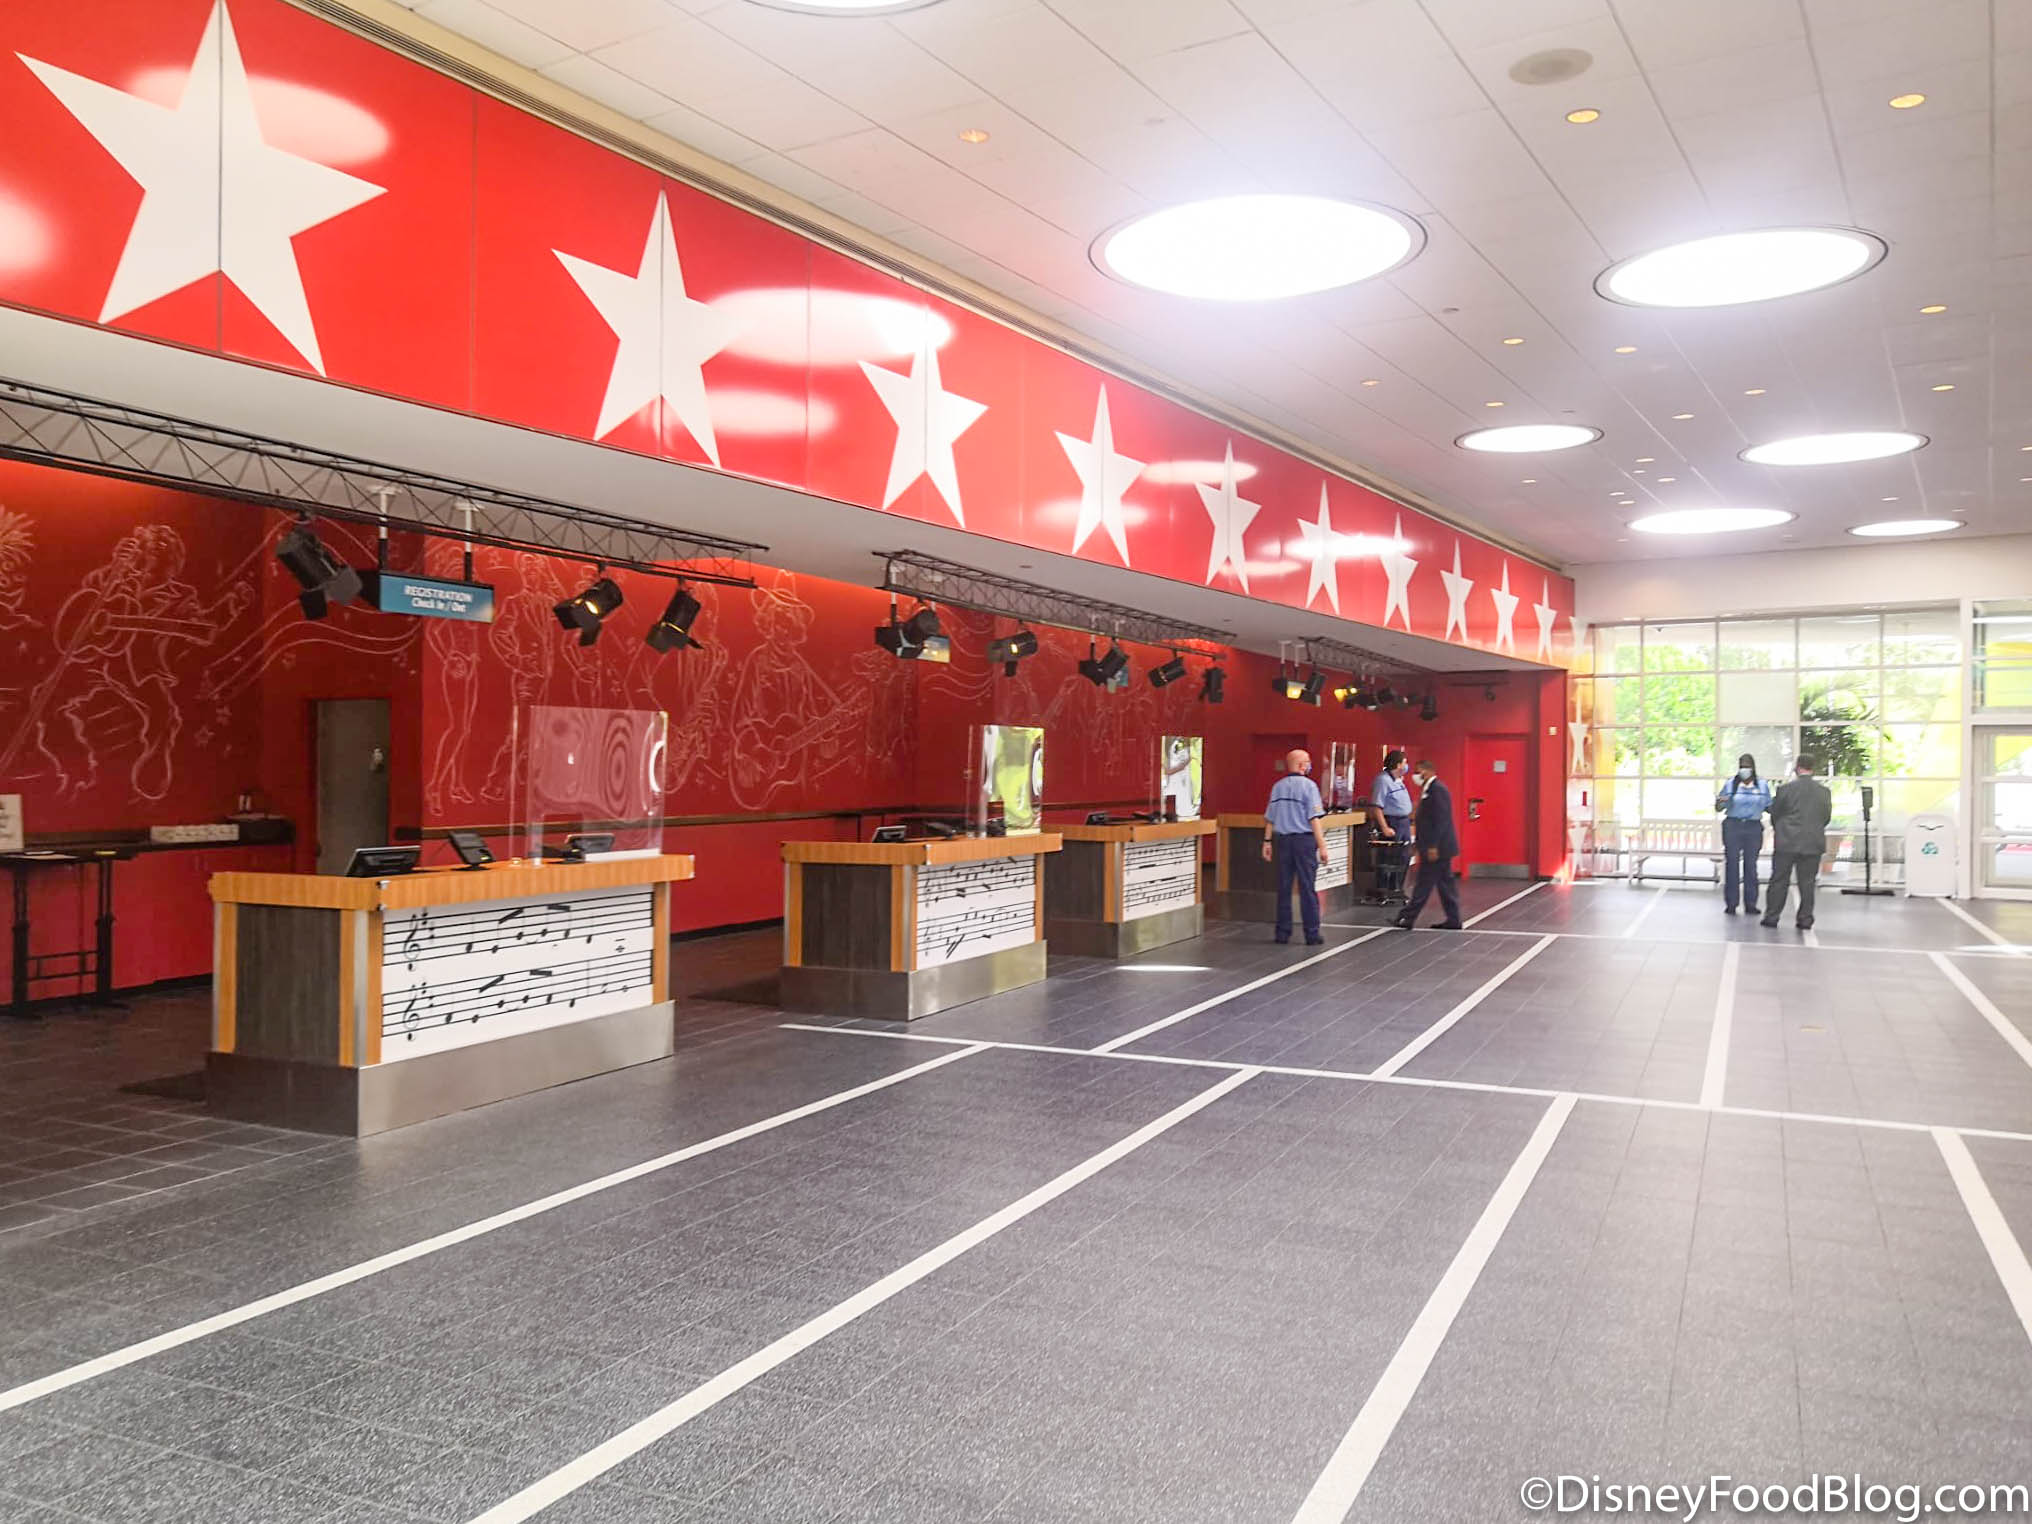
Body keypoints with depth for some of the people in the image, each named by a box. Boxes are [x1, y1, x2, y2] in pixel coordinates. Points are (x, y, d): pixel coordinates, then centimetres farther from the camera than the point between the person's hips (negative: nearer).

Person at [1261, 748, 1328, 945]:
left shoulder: (1277, 786, 8)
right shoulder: (1308, 785, -8)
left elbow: (1269, 818, 9)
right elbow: (1314, 819, -12)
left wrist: (1267, 841, 16)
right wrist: (1322, 845, -9)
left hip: (1281, 840, 5)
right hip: (1304, 840, -5)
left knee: (1283, 888, 10)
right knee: (1307, 888, 0)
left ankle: (1283, 933, 13)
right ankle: (1312, 934, 2)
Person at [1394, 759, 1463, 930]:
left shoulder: (1437, 789, -16)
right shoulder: (1430, 789, 16)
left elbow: (1441, 820, -22)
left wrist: (1433, 846, -23)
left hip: (1436, 847, -10)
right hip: (1437, 846, 10)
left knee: (1425, 883, -5)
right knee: (1445, 883, 11)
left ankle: (1408, 918, -2)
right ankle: (1453, 920, 14)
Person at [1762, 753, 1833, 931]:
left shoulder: (1786, 789, -8)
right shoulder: (1824, 791, -1)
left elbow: (1775, 814, 0)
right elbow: (1827, 817, 6)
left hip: (1786, 842, -2)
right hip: (1813, 843, 2)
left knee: (1779, 881, 5)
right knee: (1807, 883, 7)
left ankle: (1771, 917, 7)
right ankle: (1805, 919, 7)